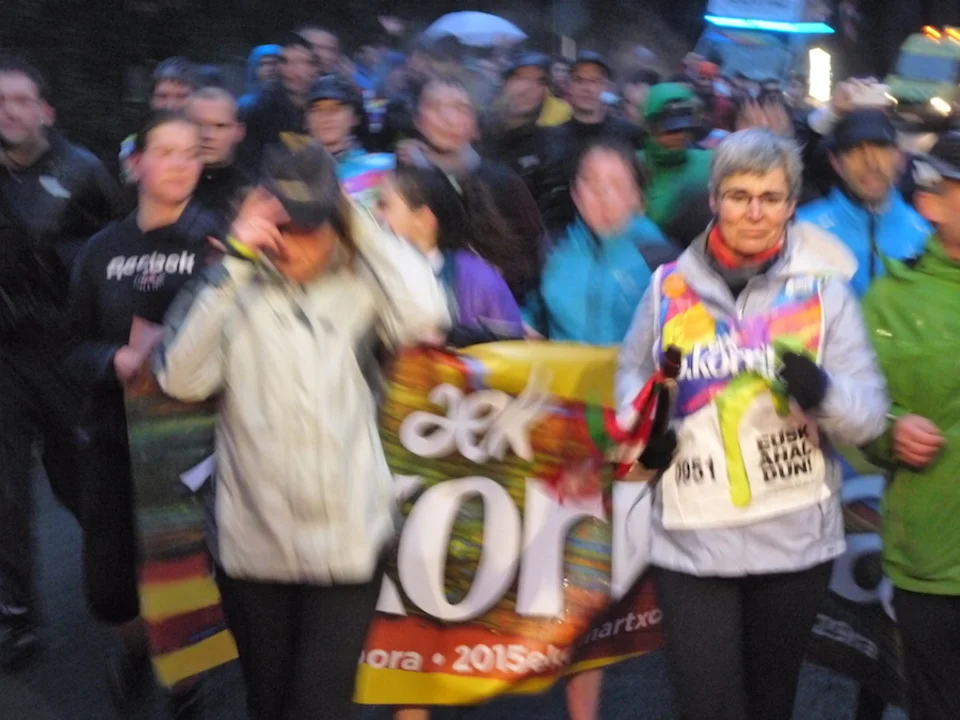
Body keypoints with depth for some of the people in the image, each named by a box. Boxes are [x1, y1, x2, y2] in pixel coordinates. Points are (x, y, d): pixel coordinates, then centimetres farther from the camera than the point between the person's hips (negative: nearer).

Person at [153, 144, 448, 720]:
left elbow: (426, 317, -20)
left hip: (347, 537, -2)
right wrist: (235, 262, -16)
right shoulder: (234, 289, -1)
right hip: (254, 538, 2)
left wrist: (363, 228, -11)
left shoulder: (360, 285, -1)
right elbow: (181, 378, -14)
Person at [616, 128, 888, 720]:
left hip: (795, 539, 1)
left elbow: (870, 414, -6)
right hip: (691, 539, 0)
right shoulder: (670, 287, 1)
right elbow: (633, 372, 16)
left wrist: (822, 392, -28)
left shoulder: (823, 290, -2)